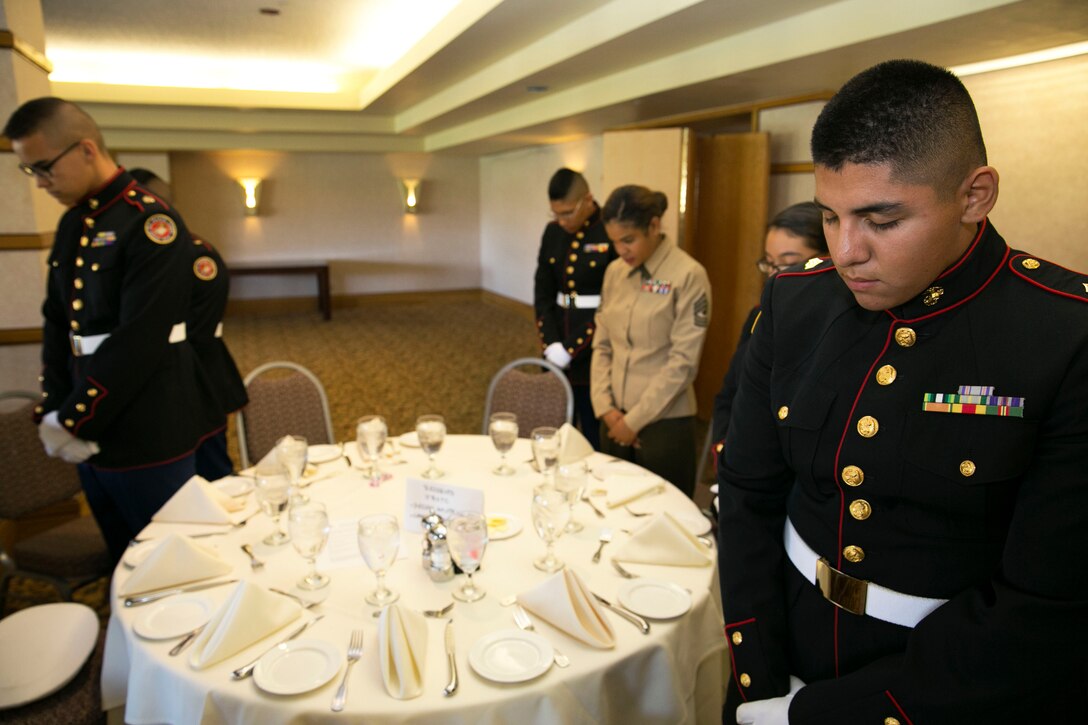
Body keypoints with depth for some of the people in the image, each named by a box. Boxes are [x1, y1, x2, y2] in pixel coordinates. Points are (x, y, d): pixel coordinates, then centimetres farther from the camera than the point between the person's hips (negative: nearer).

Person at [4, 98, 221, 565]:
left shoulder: (149, 223, -15)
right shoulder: (72, 224, 10)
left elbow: (138, 343, -20)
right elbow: (57, 323, 11)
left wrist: (73, 422, -14)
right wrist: (53, 412, 0)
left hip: (148, 438, -7)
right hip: (91, 435, 8)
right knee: (122, 561, 20)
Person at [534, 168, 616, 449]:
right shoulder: (553, 232, 6)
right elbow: (542, 291, 7)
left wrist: (571, 349, -14)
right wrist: (551, 343, -6)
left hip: (594, 349, -5)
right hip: (557, 349, 5)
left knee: (595, 435, 4)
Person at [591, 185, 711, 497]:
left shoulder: (689, 275, -12)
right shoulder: (614, 272, 5)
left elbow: (683, 362, -15)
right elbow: (602, 345, 8)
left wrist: (636, 419, -12)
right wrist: (605, 407, -3)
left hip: (664, 421, -5)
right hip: (616, 420, 5)